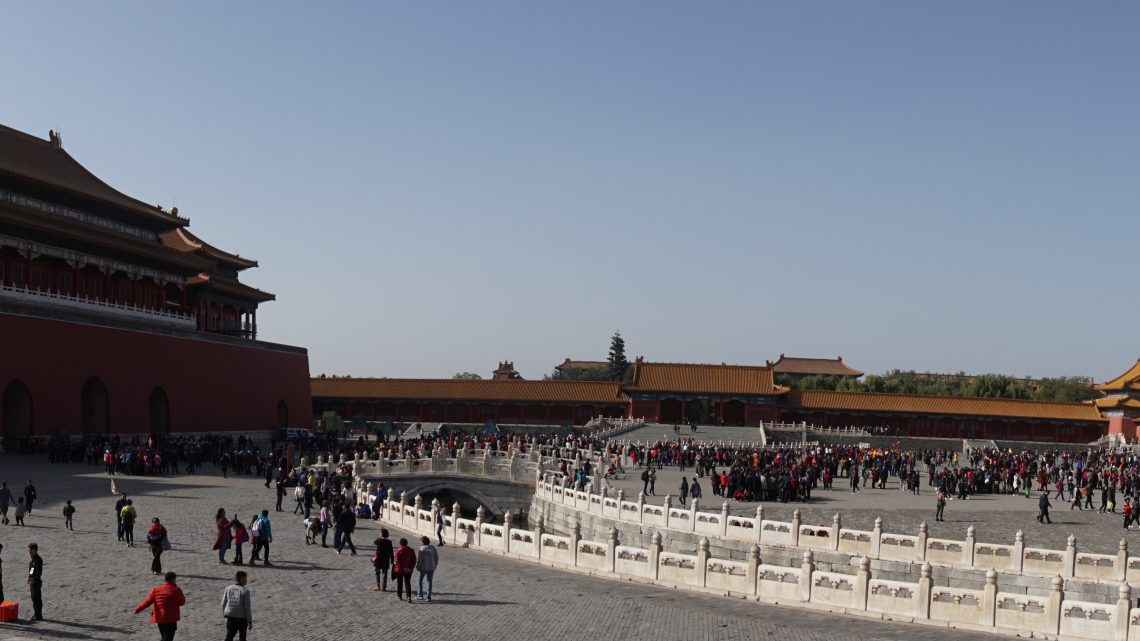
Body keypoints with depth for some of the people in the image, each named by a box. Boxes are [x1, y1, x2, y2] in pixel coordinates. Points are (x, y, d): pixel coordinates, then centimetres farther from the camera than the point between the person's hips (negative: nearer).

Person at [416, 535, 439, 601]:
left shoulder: (422, 549, -17)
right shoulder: (433, 547, -3)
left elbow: (419, 559, -15)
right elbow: (436, 557, 3)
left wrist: (417, 567, -2)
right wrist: (435, 565, 15)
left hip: (423, 567, -4)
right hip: (431, 567, 4)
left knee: (420, 580, 17)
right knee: (429, 581, 11)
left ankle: (421, 595, 18)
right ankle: (429, 596, 10)